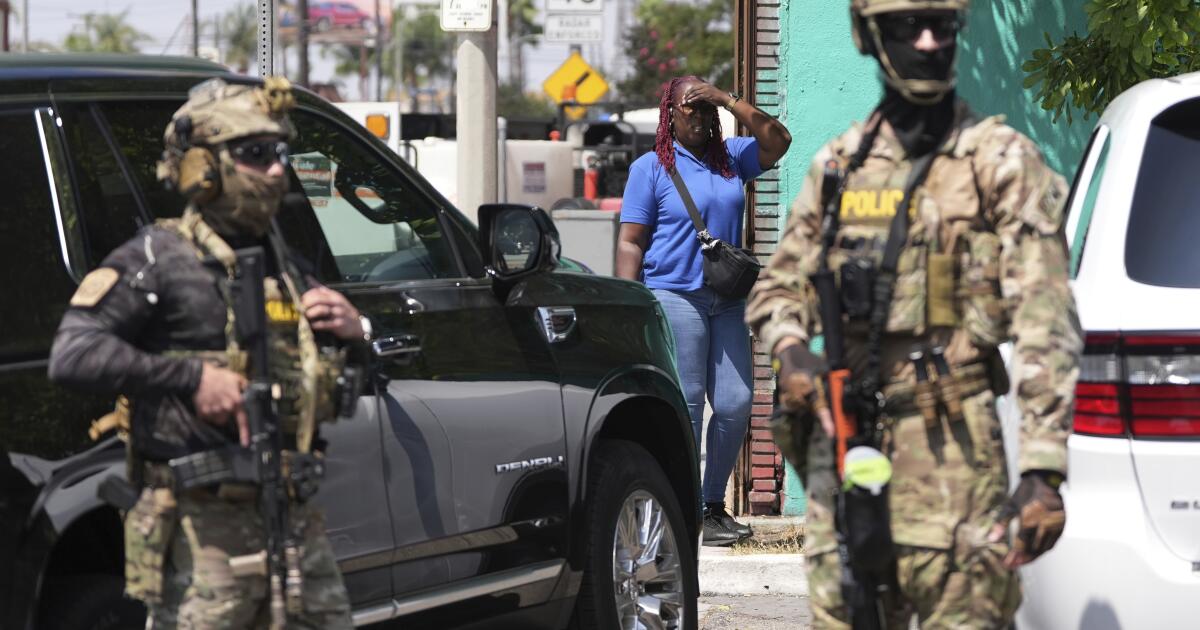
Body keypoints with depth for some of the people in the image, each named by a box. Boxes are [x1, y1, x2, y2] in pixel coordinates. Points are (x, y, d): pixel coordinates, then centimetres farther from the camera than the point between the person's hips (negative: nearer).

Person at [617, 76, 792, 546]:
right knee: (685, 407, -7)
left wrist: (728, 100, -2)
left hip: (727, 301, 5)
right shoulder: (652, 168, 0)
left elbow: (776, 142, 4)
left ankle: (714, 506, 15)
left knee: (735, 405, 2)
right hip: (675, 298, -5)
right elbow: (630, 242, -3)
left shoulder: (729, 159, 14)